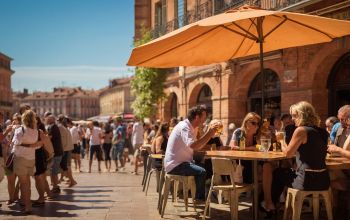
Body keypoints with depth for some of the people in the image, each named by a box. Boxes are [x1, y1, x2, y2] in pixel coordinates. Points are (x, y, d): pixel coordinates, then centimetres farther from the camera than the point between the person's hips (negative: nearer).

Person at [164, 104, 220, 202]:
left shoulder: (188, 126, 14)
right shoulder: (184, 127, -17)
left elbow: (198, 146, 13)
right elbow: (192, 145, -33)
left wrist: (209, 134, 2)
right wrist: (208, 134, -27)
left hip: (180, 162, 10)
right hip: (175, 165, -10)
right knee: (201, 172, -22)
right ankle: (200, 198, -6)